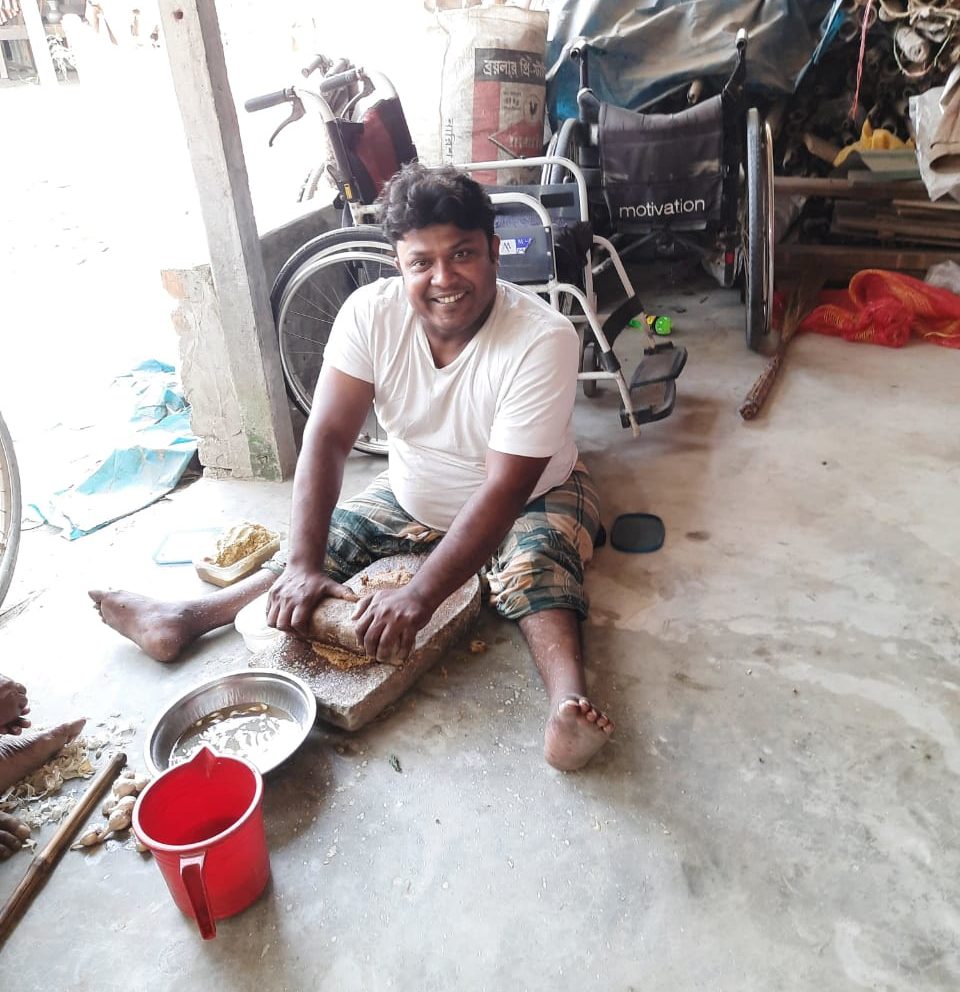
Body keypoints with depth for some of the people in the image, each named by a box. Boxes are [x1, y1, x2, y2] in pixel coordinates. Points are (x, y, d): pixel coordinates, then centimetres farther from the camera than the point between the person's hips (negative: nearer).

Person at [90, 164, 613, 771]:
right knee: (327, 546, -7)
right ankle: (181, 620, 1)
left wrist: (420, 597, -41)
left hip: (532, 501, -4)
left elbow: (505, 489, -34)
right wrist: (304, 566, -32)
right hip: (411, 497, 4)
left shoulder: (543, 339, -30)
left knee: (535, 570, -33)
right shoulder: (371, 313, -18)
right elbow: (328, 437, -23)